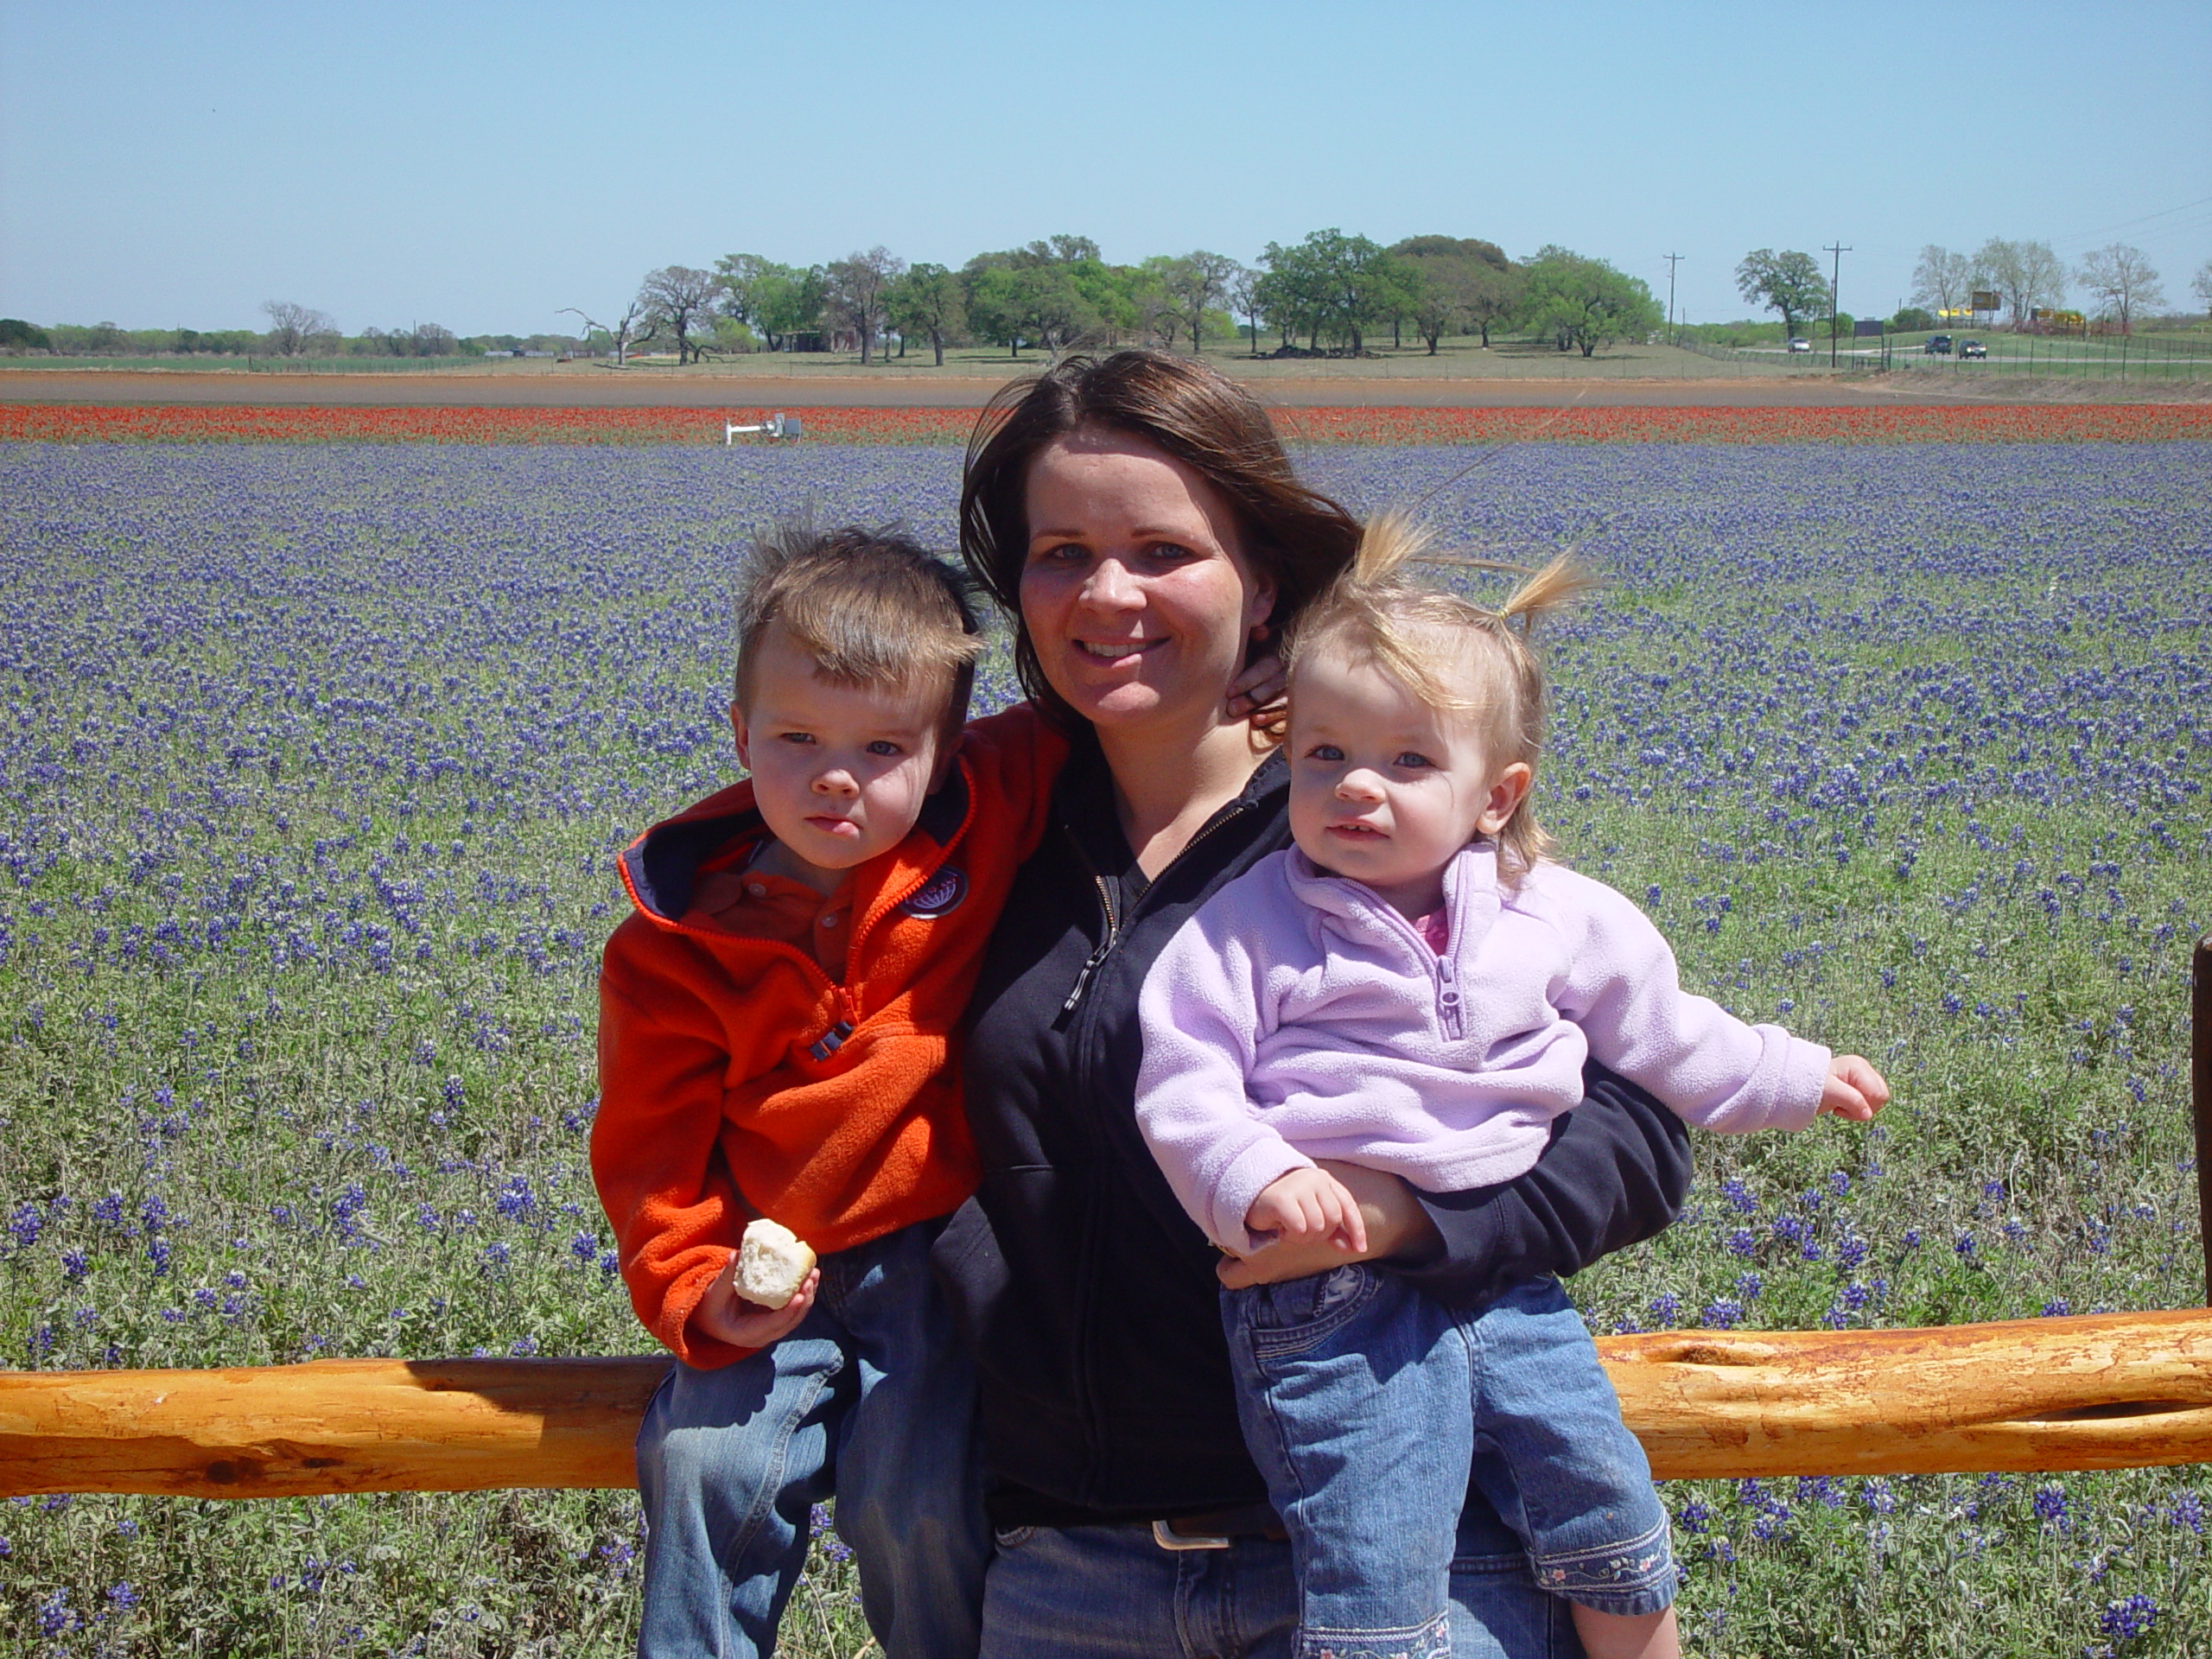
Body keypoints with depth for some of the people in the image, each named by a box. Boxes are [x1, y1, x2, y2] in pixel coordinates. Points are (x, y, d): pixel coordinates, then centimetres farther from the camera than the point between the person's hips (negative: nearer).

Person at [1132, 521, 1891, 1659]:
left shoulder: (1559, 919, 9)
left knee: (1618, 1540, 3)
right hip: (1327, 1297, -4)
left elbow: (1664, 1034, 23)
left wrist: (1794, 1076, 28)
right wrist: (1258, 1178, -25)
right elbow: (1182, 1081, -8)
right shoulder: (1250, 926, -2)